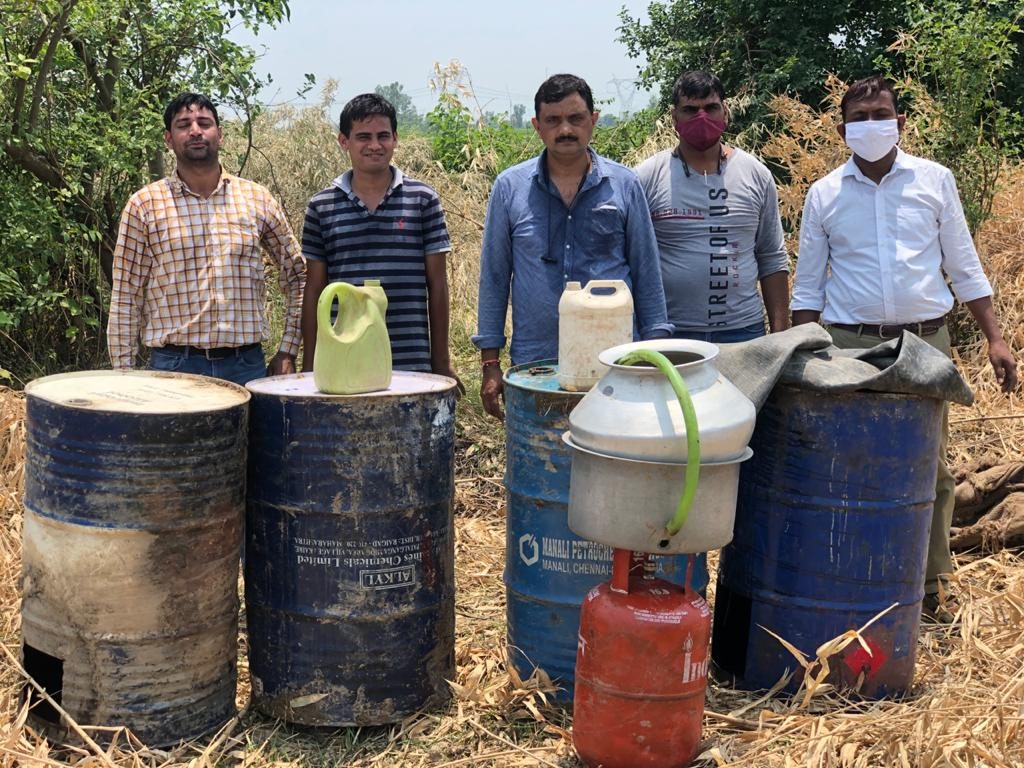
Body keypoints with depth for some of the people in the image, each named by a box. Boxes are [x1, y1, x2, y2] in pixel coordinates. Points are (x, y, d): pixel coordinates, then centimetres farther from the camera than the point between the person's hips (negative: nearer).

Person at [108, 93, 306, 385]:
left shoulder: (256, 199, 7)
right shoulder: (144, 205, 1)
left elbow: (296, 273, 14)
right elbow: (125, 298, 2)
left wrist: (288, 350, 8)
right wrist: (124, 373, -2)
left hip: (247, 364, 2)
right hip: (173, 366, -2)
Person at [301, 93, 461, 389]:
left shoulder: (423, 200, 3)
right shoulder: (321, 207, 6)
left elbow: (437, 285, 5)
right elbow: (314, 290, 8)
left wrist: (442, 360, 3)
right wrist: (309, 365, 5)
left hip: (411, 364, 0)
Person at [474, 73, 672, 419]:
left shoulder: (624, 185, 4)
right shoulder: (509, 188, 4)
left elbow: (647, 274, 8)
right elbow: (494, 277, 6)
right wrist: (490, 364, 3)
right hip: (533, 362, 0)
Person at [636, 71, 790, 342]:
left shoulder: (757, 175, 7)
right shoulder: (647, 177, -1)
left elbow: (773, 261, 10)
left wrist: (780, 334, 4)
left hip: (744, 330, 2)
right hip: (668, 334, -2)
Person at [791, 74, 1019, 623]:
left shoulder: (934, 181, 3)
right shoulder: (823, 195, 3)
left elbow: (964, 266, 7)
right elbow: (808, 286, 7)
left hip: (926, 340, 0)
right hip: (849, 345, 0)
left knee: (930, 468, 5)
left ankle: (933, 583, 19)